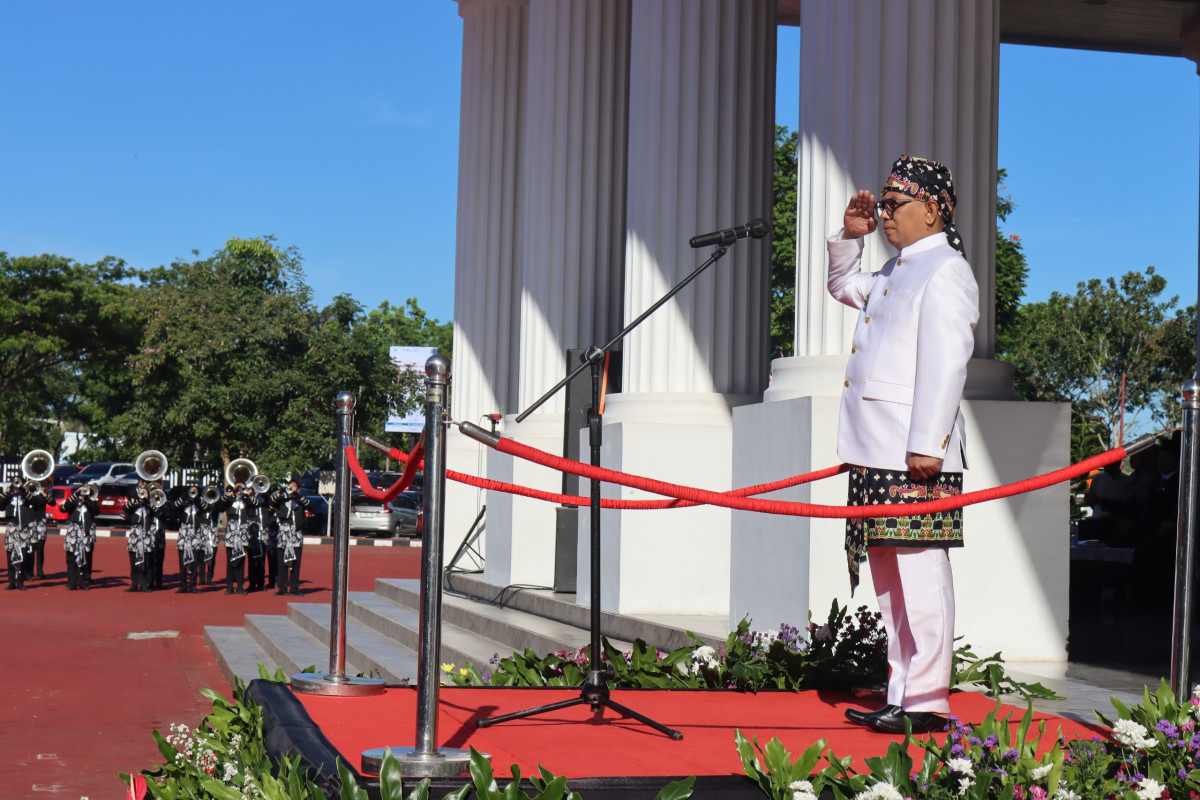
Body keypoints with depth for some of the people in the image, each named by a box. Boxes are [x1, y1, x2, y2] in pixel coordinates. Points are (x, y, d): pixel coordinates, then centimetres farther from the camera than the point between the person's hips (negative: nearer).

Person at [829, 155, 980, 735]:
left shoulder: (946, 273, -8)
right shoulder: (896, 272, 21)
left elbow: (945, 364, -17)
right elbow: (844, 287, 42)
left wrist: (928, 445, -22)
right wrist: (849, 236, 24)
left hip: (917, 456, -10)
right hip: (877, 452, 10)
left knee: (920, 572, -8)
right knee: (889, 578, 11)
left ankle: (926, 701, -5)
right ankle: (901, 696, 17)